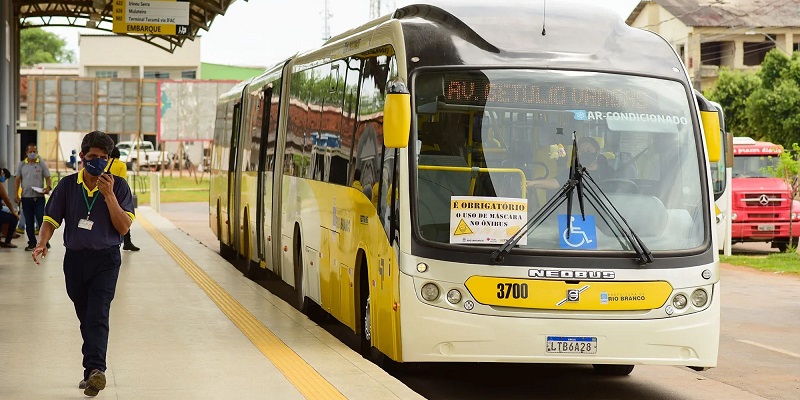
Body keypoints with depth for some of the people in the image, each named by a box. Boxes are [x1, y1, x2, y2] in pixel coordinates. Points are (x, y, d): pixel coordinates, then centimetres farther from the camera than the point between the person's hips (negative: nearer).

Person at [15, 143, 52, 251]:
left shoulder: (42, 164, 3)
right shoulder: (21, 165, 9)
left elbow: (48, 178, 1)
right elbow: (17, 180, 9)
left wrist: (48, 187, -19)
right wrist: (16, 194, -2)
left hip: (39, 197, -3)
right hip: (26, 197, 3)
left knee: (41, 220, -7)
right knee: (29, 222, 7)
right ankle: (32, 243, 14)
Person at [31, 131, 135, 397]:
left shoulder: (118, 186, -2)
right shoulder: (67, 185, 3)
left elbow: (124, 227, -7)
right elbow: (51, 219, 4)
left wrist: (109, 195, -17)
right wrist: (42, 244, -15)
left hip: (105, 260, -3)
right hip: (74, 259, 3)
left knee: (97, 315, -18)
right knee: (85, 318, 11)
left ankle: (94, 370, -29)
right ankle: (93, 370, 21)